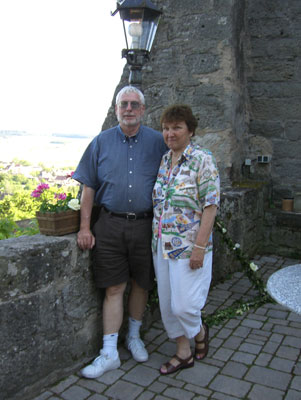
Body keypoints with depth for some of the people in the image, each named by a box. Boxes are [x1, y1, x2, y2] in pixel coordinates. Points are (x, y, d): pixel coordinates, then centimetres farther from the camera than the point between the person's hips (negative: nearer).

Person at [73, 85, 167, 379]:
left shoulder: (158, 142, 4)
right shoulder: (101, 142, 5)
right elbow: (89, 188, 4)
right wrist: (85, 227, -1)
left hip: (145, 225, 1)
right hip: (110, 225, 0)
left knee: (141, 284, 13)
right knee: (113, 288, 3)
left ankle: (134, 337, 35)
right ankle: (109, 353, 14)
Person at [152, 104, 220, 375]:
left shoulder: (202, 160, -11)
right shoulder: (163, 161, 9)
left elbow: (210, 206, -15)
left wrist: (200, 247, -19)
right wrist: (156, 238, 10)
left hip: (189, 245, -6)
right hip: (162, 245, 7)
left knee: (184, 305, -2)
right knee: (167, 304, 12)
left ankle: (200, 331, 32)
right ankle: (184, 353, 31)